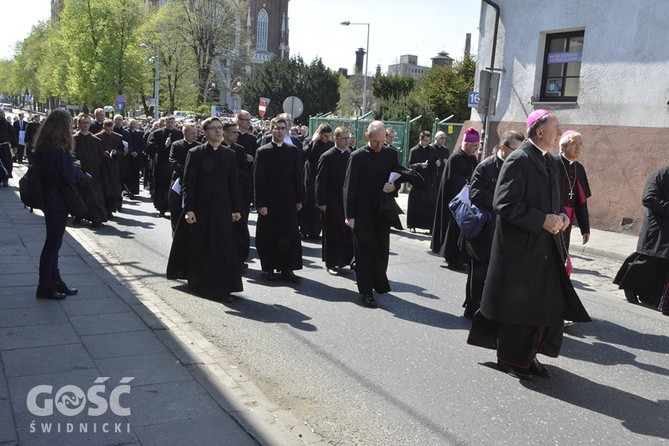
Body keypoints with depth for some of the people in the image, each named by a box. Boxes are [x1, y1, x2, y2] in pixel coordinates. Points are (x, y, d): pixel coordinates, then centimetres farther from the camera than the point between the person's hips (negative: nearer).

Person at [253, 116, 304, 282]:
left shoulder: (293, 151, 6)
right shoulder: (262, 152, -1)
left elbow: (297, 177, 8)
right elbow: (258, 180, -4)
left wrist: (299, 200, 4)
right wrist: (260, 204, -9)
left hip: (288, 201, 2)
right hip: (269, 202, -2)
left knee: (290, 236, 0)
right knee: (268, 237, 5)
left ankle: (287, 268, 9)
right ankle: (269, 268, 17)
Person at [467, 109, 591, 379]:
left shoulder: (550, 162, 12)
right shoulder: (518, 160, -15)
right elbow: (504, 203, -21)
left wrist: (561, 215, 1)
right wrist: (542, 221, -21)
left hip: (545, 247, 8)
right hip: (520, 247, -8)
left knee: (545, 305, 10)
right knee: (517, 306, 4)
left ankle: (527, 355, 25)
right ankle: (510, 359, 20)